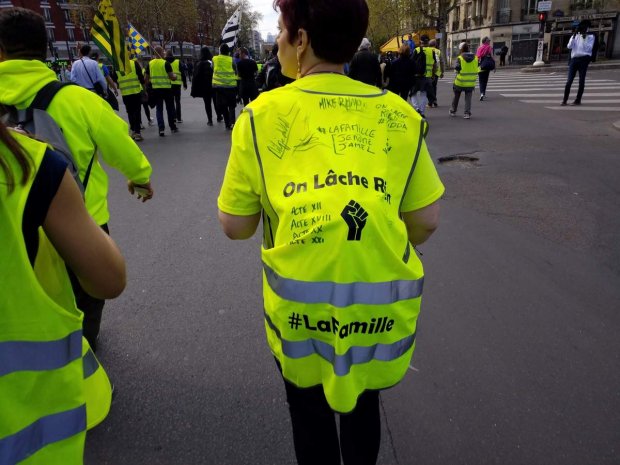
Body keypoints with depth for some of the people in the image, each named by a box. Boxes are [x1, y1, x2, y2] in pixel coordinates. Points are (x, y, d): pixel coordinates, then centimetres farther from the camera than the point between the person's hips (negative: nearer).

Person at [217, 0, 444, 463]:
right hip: (381, 301, 2)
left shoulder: (262, 114, -8)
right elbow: (426, 222, -1)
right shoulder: (400, 114, -3)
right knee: (363, 404, 29)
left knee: (310, 412, 26)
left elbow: (235, 226, -5)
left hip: (299, 302, -1)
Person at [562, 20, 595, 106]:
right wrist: (574, 36, -6)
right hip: (574, 59, 2)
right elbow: (569, 46, 0)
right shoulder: (574, 36, 15)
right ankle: (564, 100, -4)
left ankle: (578, 100, 2)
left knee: (581, 81, -2)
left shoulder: (590, 36, 7)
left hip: (584, 59, -2)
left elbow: (588, 49, -4)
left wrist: (584, 38, -10)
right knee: (569, 80, -6)